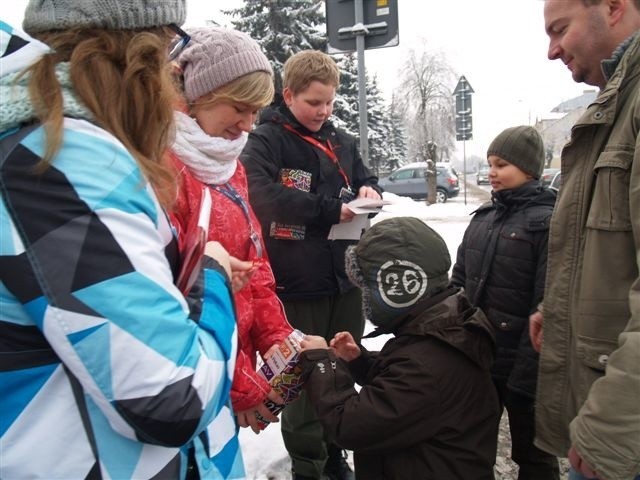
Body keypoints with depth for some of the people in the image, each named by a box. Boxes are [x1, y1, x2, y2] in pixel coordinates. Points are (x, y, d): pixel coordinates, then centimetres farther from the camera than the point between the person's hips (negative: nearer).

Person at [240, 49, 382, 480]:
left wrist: (368, 190, -3)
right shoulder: (267, 140, -7)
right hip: (298, 283, -6)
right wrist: (328, 209, -19)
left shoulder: (342, 142, 12)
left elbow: (364, 177, 22)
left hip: (347, 277, 6)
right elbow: (258, 192, -22)